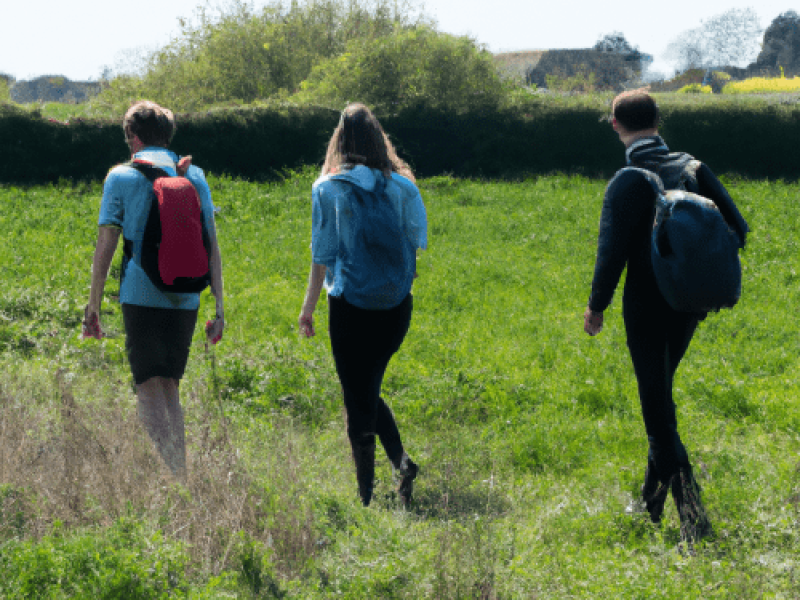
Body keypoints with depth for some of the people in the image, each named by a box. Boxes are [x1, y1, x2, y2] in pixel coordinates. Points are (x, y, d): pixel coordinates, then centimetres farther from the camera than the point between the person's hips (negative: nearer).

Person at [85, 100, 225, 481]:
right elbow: (211, 246, 7)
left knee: (150, 392, 0)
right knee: (170, 388, 16)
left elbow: (105, 246, -2)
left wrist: (93, 305, 3)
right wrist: (218, 307, 9)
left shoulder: (121, 177, 1)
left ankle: (170, 475, -14)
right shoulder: (195, 177, 10)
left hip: (141, 296, -4)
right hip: (185, 300, 4)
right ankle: (182, 476, 11)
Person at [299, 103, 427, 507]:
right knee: (369, 389, 20)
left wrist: (308, 306, 4)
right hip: (396, 305, 3)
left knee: (358, 398, 5)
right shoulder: (402, 186, -1)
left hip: (350, 305, -3)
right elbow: (418, 242, 4)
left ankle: (368, 497, 3)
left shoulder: (328, 189, -5)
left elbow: (323, 254, -4)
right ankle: (401, 461, -1)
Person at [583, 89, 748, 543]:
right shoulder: (693, 169, 1)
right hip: (690, 304, 6)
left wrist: (597, 306, -4)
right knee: (660, 394, 23)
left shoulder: (627, 183, -14)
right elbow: (737, 229, 0)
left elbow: (612, 252, -17)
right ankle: (653, 498, 31)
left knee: (658, 408, -1)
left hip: (647, 306, -6)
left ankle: (693, 516, -9)